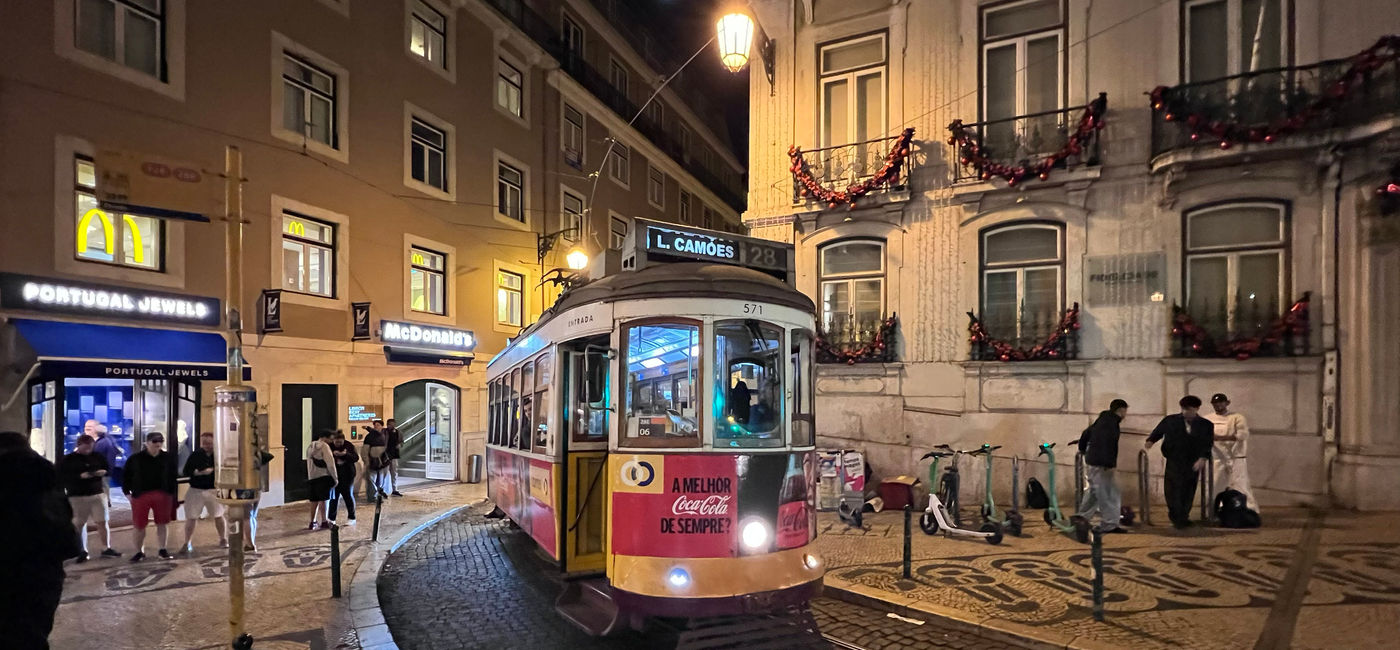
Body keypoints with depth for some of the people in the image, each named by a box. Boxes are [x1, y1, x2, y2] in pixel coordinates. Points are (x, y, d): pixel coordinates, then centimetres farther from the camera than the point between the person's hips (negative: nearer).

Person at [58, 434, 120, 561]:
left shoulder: (97, 457, 8)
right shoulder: (68, 460, -1)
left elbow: (108, 468, 17)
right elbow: (62, 476, -8)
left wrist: (104, 472, -5)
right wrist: (80, 476, -19)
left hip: (97, 494, 2)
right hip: (77, 496, -2)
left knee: (103, 522, 3)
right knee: (79, 524, 4)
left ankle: (107, 548, 12)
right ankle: (82, 551, 15)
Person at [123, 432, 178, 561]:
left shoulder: (168, 457, 3)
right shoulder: (135, 458, -1)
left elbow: (172, 476, 9)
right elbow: (126, 476, 7)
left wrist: (171, 492, 4)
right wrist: (127, 492, 0)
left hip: (163, 495, 1)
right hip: (141, 495, -1)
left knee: (162, 524, 8)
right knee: (138, 526, 4)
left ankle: (163, 550, 19)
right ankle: (139, 551, 21)